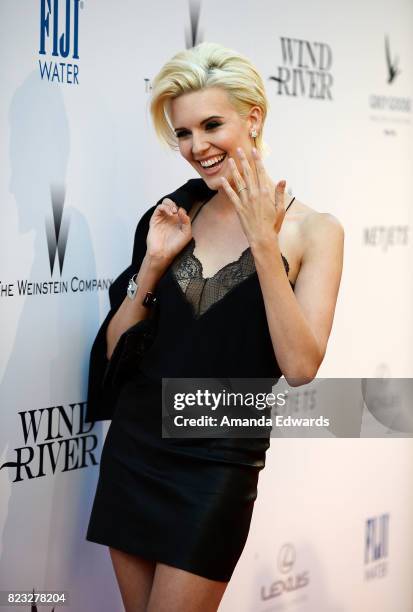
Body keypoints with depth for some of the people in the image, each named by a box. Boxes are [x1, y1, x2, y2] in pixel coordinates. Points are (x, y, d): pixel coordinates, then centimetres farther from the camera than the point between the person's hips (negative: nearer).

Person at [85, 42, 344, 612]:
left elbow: (301, 367, -18)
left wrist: (264, 242, -21)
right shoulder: (178, 214, 4)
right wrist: (154, 262, -9)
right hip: (133, 449, 4)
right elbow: (115, 348, 6)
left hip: (217, 466, -4)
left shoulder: (312, 230, -6)